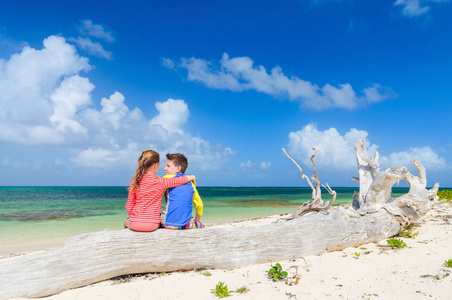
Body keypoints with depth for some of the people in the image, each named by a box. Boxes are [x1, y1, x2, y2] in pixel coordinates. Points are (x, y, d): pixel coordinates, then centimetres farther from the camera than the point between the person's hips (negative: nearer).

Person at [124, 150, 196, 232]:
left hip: (135, 224, 5)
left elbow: (129, 207, 2)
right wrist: (192, 177, 20)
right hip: (152, 225, -5)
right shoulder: (161, 182, -10)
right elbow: (181, 180, 0)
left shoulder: (135, 182, -3)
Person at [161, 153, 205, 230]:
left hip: (169, 224, -4)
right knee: (201, 225, 32)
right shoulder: (190, 184, 12)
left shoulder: (167, 178, 0)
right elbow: (199, 204, 20)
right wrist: (197, 221, 34)